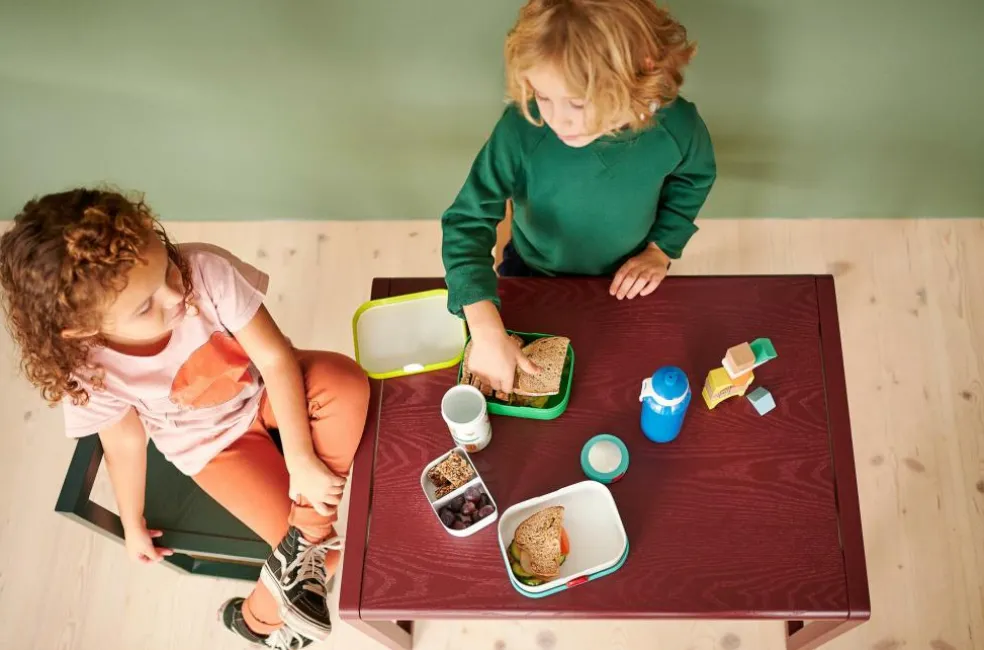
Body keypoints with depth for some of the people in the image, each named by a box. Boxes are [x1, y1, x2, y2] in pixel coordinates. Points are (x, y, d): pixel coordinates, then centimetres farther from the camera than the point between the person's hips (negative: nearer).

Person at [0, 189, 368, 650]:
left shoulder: (206, 270, -34)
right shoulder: (91, 371, -30)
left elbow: (276, 358, -27)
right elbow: (125, 443, -11)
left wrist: (301, 461, -29)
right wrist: (133, 525, 5)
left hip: (262, 388, 2)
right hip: (213, 444, -2)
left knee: (348, 384, -30)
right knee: (325, 544, -10)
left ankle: (301, 544, -17)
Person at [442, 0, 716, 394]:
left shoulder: (675, 126, -32)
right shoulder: (521, 129, -38)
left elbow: (692, 179, -6)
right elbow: (467, 223, -35)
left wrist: (661, 247, -12)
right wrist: (486, 327, -46)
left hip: (623, 282, 1)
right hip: (533, 274, 0)